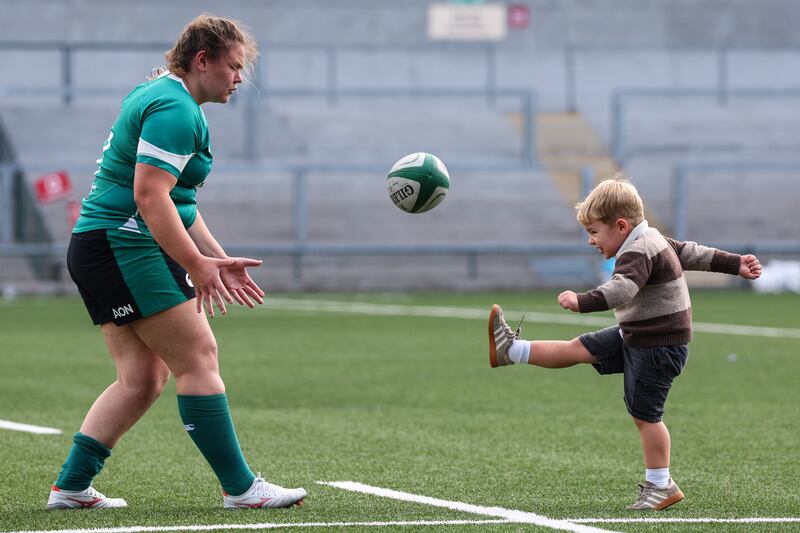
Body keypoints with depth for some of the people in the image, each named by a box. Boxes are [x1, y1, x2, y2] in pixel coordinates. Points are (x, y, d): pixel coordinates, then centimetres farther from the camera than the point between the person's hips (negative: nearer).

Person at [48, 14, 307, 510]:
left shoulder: (158, 98, 21)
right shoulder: (174, 109, -14)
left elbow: (175, 200, 26)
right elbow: (149, 195, -23)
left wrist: (216, 258, 22)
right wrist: (197, 265, -20)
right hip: (126, 248, -11)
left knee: (143, 376, 9)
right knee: (198, 358, -9)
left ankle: (71, 487, 7)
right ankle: (240, 487, -7)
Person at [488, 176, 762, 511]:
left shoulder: (637, 254, -23)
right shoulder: (653, 240, 9)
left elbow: (622, 290, -41)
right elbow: (691, 253, 20)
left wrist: (584, 302, -55)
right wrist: (734, 263, 30)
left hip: (658, 348, -10)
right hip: (636, 337, 10)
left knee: (644, 416, -2)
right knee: (580, 348, 12)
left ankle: (660, 486, 6)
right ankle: (512, 349, 18)